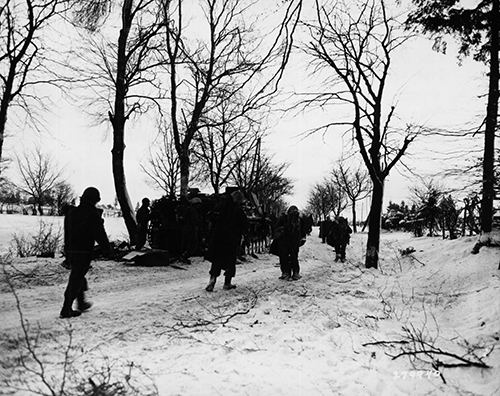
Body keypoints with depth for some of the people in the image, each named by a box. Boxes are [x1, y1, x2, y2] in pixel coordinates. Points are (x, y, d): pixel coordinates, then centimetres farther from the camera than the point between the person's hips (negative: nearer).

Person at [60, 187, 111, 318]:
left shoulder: (71, 212, 8)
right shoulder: (93, 215, -14)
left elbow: (66, 233, 13)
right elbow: (100, 235, -13)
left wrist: (67, 253, 20)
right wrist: (108, 249, 1)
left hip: (70, 251, 7)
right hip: (84, 252, -7)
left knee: (77, 277, 21)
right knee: (76, 280, -1)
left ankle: (81, 303, 32)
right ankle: (66, 310, 3)